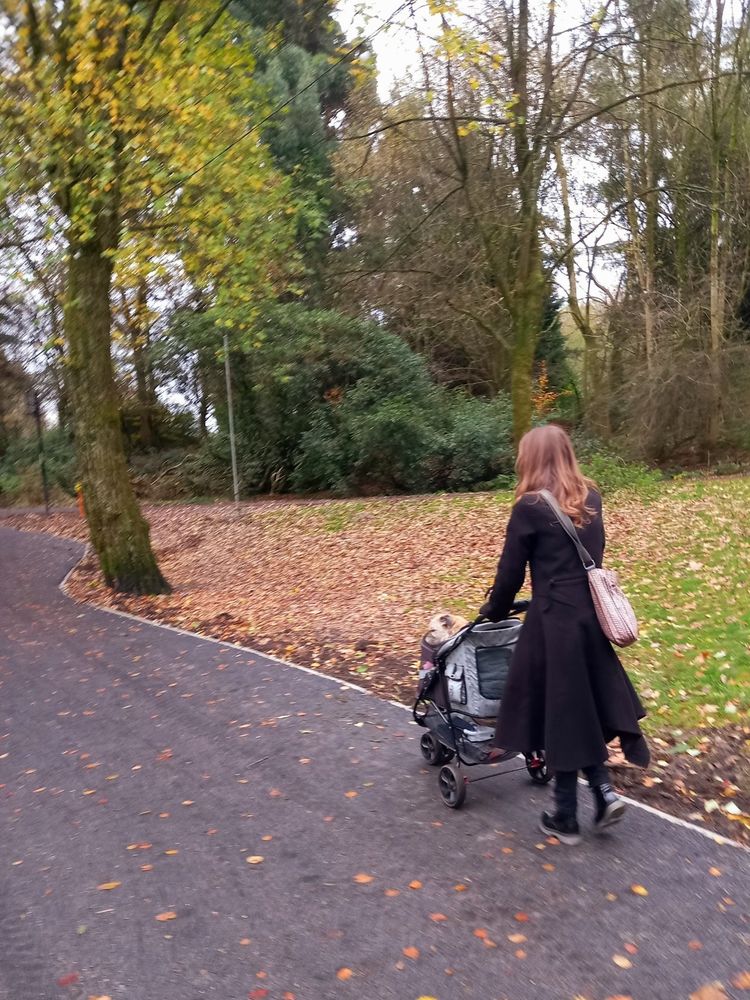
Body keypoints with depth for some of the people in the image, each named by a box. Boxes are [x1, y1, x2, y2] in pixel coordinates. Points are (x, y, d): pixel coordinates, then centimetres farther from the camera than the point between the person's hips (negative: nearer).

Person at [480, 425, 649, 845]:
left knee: (559, 712, 6)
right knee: (587, 707, 21)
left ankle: (566, 816, 19)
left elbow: (511, 570, -6)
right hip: (591, 615, 6)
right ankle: (604, 790, 15)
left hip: (555, 621, -6)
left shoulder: (531, 507, -11)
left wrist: (494, 612, 10)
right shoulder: (591, 498, 6)